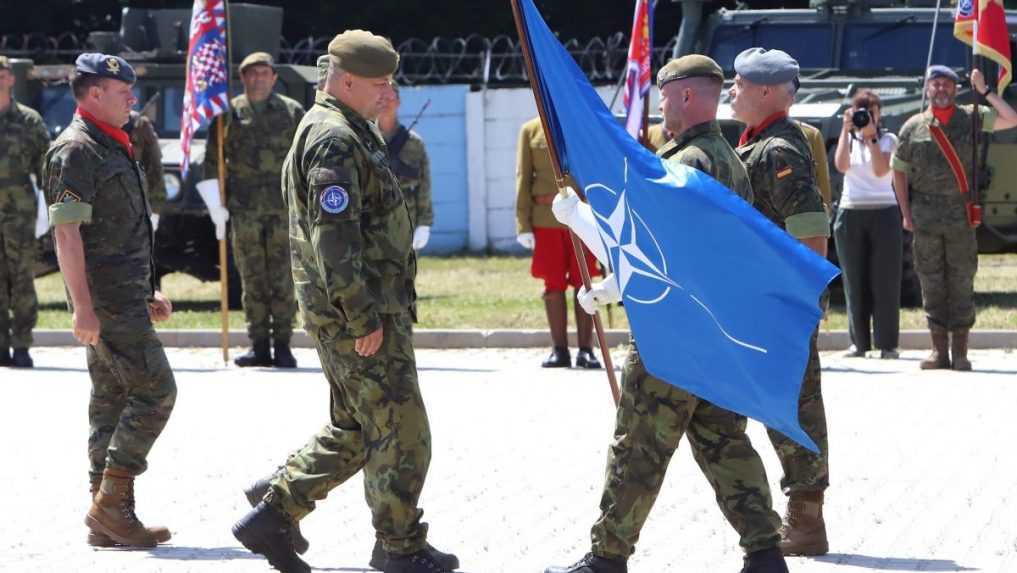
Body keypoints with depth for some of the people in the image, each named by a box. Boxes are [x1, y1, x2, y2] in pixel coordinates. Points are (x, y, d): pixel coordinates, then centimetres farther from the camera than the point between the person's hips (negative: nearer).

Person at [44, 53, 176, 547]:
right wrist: (83, 306, -25)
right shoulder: (76, 150, -13)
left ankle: (109, 517, 10)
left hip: (126, 295, 10)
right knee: (155, 391, -12)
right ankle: (110, 503, -9)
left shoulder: (112, 148, 19)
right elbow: (66, 232, -20)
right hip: (106, 299, -10)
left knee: (112, 400, 9)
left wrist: (148, 292, 25)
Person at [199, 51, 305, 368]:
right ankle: (259, 346, 8)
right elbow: (211, 160, 10)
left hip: (284, 210, -1)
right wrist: (215, 204, 4)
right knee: (252, 280, 3)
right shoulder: (230, 113, 7)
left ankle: (282, 345, 3)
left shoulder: (292, 112, 7)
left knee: (283, 280, -2)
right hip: (245, 211, 1)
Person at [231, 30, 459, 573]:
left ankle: (271, 516, 15)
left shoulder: (349, 133, 17)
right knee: (401, 431, -2)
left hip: (367, 308, 10)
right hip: (355, 312, -10)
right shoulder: (334, 141, -17)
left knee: (353, 431, 15)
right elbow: (334, 238, -24)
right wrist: (363, 320, -23)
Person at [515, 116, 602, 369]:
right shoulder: (530, 130, 8)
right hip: (546, 220, 1)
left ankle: (586, 349, 5)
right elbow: (523, 178, 5)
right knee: (554, 285, 3)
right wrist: (524, 225, -2)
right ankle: (559, 350, 9)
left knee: (584, 284, 0)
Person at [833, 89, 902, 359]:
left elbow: (881, 169, -11)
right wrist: (847, 130, -9)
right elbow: (841, 165, -8)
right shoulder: (848, 139, 11)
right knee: (855, 282, 0)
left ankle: (887, 344, -5)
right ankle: (859, 342, 4)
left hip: (884, 214, -2)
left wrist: (871, 136, -11)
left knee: (885, 281, -5)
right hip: (850, 214, 2)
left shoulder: (888, 140, 6)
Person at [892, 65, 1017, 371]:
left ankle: (960, 352, 3)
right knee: (931, 282, 2)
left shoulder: (971, 118, 6)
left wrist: (984, 91, -6)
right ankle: (939, 350, 7)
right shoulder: (913, 127, 7)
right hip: (925, 216, 1)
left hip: (961, 215, -1)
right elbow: (899, 171, 11)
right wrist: (906, 213, 4)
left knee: (961, 282, -1)